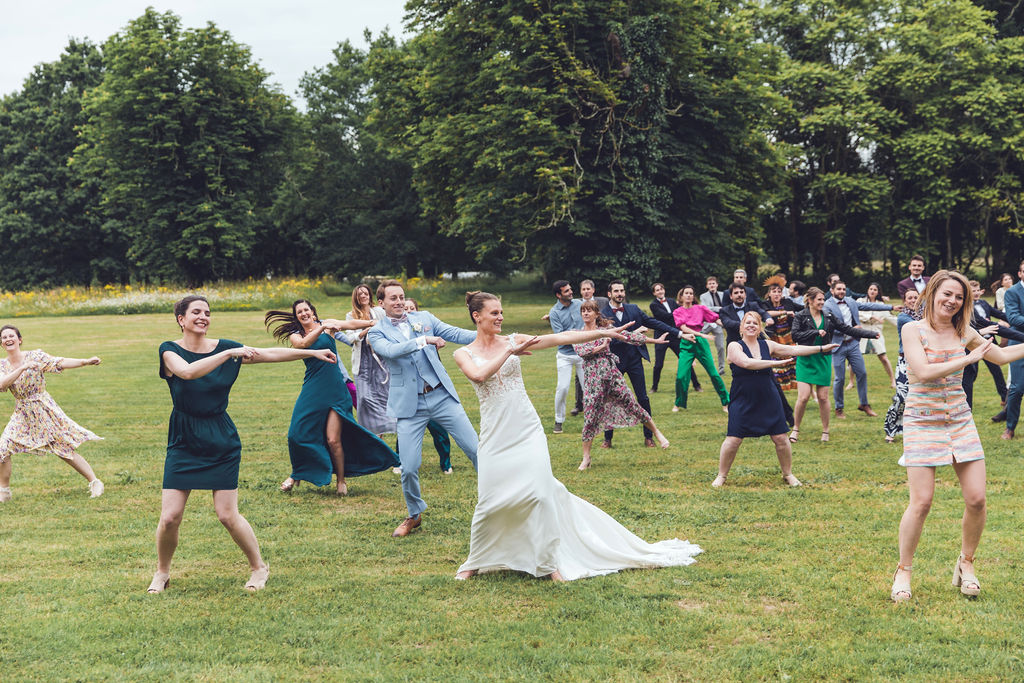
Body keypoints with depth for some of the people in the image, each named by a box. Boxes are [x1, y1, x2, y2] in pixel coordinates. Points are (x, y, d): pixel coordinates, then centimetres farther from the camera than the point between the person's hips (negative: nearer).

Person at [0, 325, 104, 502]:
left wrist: (86, 361, -27)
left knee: (65, 449, -3)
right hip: (22, 414, 3)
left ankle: (95, 482, 8)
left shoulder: (35, 356, -8)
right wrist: (22, 368, -30)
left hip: (44, 410, -3)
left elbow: (61, 363, -15)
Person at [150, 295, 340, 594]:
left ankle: (259, 567, 19)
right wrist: (229, 354, -30)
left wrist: (314, 352, 9)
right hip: (184, 441, -1)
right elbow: (187, 371, -28)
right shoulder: (169, 350, -7)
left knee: (227, 515, -3)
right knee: (169, 517, -4)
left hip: (221, 440, 1)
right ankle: (162, 573, 22)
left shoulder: (225, 347, 1)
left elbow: (269, 354, 8)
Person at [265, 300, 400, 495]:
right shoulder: (295, 336, 9)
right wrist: (322, 329, -28)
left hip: (334, 389, -2)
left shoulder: (326, 324, 6)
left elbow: (351, 324, -8)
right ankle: (297, 474, 21)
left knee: (333, 440, -8)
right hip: (311, 390, 2)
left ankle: (341, 481, 10)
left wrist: (376, 323, -21)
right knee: (297, 434, -4)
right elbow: (303, 344, -15)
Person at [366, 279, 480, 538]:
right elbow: (391, 350, -18)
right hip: (410, 405, -2)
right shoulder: (377, 333, 3)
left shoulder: (424, 318, 9)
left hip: (441, 396, 2)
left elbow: (455, 334, 0)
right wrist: (424, 340, -21)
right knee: (409, 468, -4)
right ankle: (414, 515, 21)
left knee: (476, 450, 0)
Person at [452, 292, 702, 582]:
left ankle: (550, 561, 1)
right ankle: (476, 561, 22)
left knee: (540, 491, -10)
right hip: (495, 435, -1)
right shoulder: (464, 354, 2)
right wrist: (508, 352, -15)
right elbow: (479, 375, -21)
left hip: (527, 429, 1)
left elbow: (560, 338, -1)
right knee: (490, 499, 0)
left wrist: (603, 333, -7)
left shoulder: (513, 341, 6)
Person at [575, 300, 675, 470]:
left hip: (611, 373, 0)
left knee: (632, 405, 2)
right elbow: (580, 351, -10)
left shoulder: (606, 328, 7)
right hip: (592, 377, 0)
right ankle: (586, 458, 5)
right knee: (590, 416, -3)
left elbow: (628, 336, 6)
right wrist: (601, 346, -9)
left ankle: (657, 432, 23)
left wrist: (655, 341, 5)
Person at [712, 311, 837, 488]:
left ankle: (788, 474, 22)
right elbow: (747, 363, -25)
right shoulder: (735, 346, -7)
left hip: (769, 400, 4)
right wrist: (775, 362, -28)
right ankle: (721, 476, 8)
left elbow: (794, 350, 11)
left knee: (780, 437, 4)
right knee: (733, 440, -8)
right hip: (742, 401, -4)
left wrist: (821, 349, 11)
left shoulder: (767, 345, 6)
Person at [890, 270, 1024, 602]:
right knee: (921, 502, -9)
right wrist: (969, 358, -18)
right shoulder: (913, 329, -7)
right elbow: (924, 372, -20)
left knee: (976, 499, -1)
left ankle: (966, 563, 22)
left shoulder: (964, 332, 6)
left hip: (959, 420, 4)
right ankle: (903, 572, 8)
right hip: (922, 422, -4)